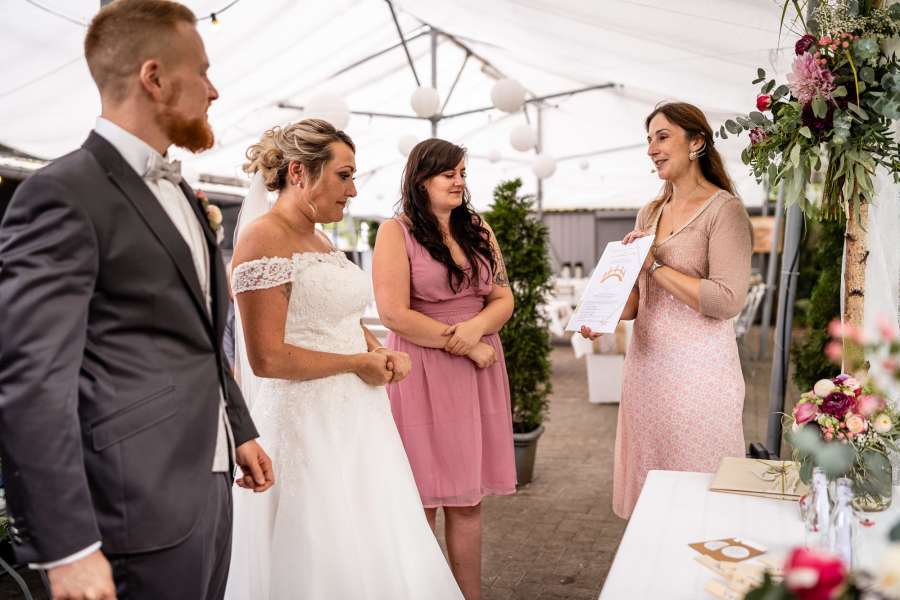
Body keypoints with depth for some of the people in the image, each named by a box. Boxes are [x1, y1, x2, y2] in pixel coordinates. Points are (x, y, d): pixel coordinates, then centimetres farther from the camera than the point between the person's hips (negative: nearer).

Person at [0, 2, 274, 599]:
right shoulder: (63, 194, -15)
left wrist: (241, 429, 21)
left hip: (210, 483, 8)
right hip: (143, 505, -8)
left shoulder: (179, 191, 13)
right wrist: (68, 546, -21)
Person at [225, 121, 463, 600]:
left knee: (372, 553, 16)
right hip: (307, 422, -9)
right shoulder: (264, 238, -14)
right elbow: (266, 358, -21)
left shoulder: (318, 239, 12)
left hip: (355, 417, 9)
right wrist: (359, 363, -12)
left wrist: (382, 352, 4)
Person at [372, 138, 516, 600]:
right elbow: (394, 314, -13)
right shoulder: (396, 232, -4)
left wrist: (476, 328, -12)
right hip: (422, 372, -5)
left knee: (467, 497, 10)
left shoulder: (478, 229, 13)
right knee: (422, 500, 2)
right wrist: (464, 347, -11)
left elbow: (503, 298, 10)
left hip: (478, 371, 5)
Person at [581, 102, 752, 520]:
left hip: (697, 368, -7)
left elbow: (728, 300, -19)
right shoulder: (649, 214, 13)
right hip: (646, 362, 7)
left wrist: (656, 266, -14)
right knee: (648, 486, 15)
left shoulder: (724, 210, -9)